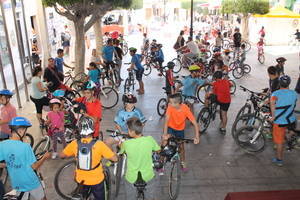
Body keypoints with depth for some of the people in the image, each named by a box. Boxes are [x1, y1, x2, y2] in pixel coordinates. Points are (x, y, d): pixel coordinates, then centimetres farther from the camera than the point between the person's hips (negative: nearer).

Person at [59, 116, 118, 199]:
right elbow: (115, 159, -21)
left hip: (80, 179, 3)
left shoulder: (74, 144, -18)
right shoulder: (99, 144, -26)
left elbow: (61, 155, -1)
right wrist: (102, 155, -3)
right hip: (96, 180, -2)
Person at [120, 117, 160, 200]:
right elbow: (158, 150, -2)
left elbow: (121, 152, -2)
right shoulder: (149, 139, -21)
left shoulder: (126, 144, -25)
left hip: (131, 178, -1)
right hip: (148, 177, 1)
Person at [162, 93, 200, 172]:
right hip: (171, 127, 0)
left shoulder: (185, 109, -30)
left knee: (181, 146, 9)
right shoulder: (170, 107, -30)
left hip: (180, 129, 1)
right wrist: (164, 134, -45)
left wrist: (197, 136, -38)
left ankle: (183, 163, 36)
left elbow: (194, 123, -29)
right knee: (164, 139, -22)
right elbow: (166, 120, -35)